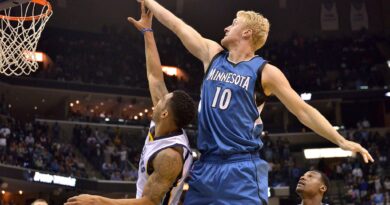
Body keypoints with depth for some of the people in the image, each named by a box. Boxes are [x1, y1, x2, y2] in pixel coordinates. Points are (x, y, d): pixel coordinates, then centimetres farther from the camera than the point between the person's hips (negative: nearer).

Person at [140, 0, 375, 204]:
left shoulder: (265, 71, -2)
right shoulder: (212, 54, 12)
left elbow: (303, 110, 0)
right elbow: (177, 25, 17)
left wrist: (342, 141, -7)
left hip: (242, 169, -5)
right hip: (205, 165, 5)